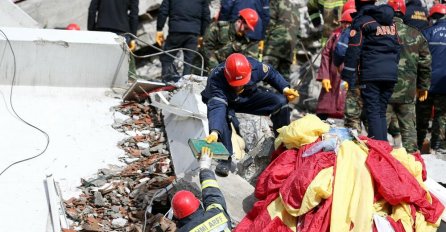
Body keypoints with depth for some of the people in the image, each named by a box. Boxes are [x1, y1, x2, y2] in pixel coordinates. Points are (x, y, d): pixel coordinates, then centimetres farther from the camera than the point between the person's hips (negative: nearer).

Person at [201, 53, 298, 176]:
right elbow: (217, 106, -55)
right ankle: (225, 158, -28)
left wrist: (285, 89, -20)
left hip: (248, 98, 4)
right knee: (223, 115, -40)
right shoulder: (216, 79, -42)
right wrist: (214, 132, -69)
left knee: (280, 101, -15)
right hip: (224, 101, -4)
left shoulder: (255, 67, -30)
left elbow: (271, 73, -6)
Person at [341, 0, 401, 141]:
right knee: (382, 112, 13)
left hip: (370, 74, -6)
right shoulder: (391, 21, 16)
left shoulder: (361, 21, -4)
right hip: (391, 74, 6)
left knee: (373, 113, -5)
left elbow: (353, 51, -8)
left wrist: (347, 78, -6)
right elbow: (397, 48, 20)